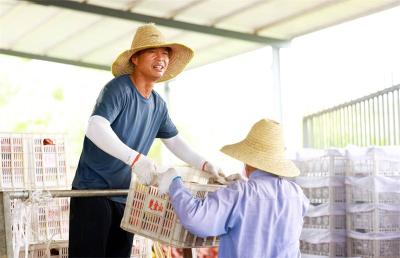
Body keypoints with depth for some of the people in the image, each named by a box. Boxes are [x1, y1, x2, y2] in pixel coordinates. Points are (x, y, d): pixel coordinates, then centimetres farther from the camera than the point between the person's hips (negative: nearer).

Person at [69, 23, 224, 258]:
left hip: (125, 194, 7)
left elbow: (175, 141, 18)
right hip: (93, 189, -7)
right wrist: (135, 159, -41)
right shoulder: (119, 89, -15)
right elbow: (95, 128, -29)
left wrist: (205, 165, 3)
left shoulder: (159, 105, 8)